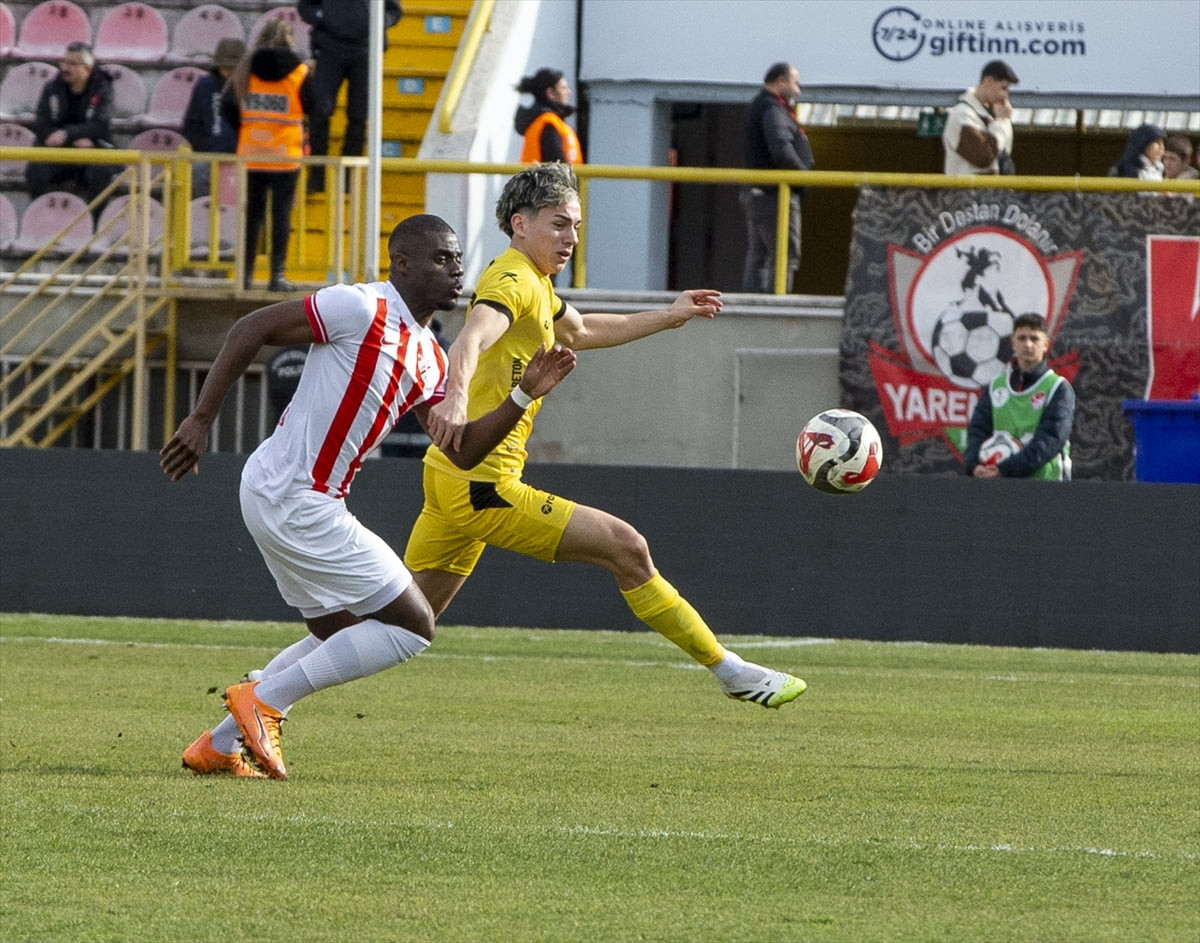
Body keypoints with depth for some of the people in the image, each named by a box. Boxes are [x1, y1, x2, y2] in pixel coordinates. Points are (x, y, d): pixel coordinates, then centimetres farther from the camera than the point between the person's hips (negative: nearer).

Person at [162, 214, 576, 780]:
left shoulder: (429, 361, 14)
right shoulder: (361, 310, -14)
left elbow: (464, 451, 15)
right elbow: (251, 329, -13)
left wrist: (526, 395, 4)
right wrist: (201, 420, -15)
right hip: (294, 500, -10)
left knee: (342, 637, 22)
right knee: (412, 625, -5)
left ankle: (216, 746, 21)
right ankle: (265, 700, -5)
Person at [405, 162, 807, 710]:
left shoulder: (533, 284, 19)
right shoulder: (514, 282, -13)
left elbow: (579, 332, 39)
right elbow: (471, 340, -34)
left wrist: (669, 317, 43)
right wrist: (455, 398, -54)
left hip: (450, 481, 11)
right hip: (484, 486, -11)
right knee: (625, 548, -8)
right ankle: (730, 672, -3)